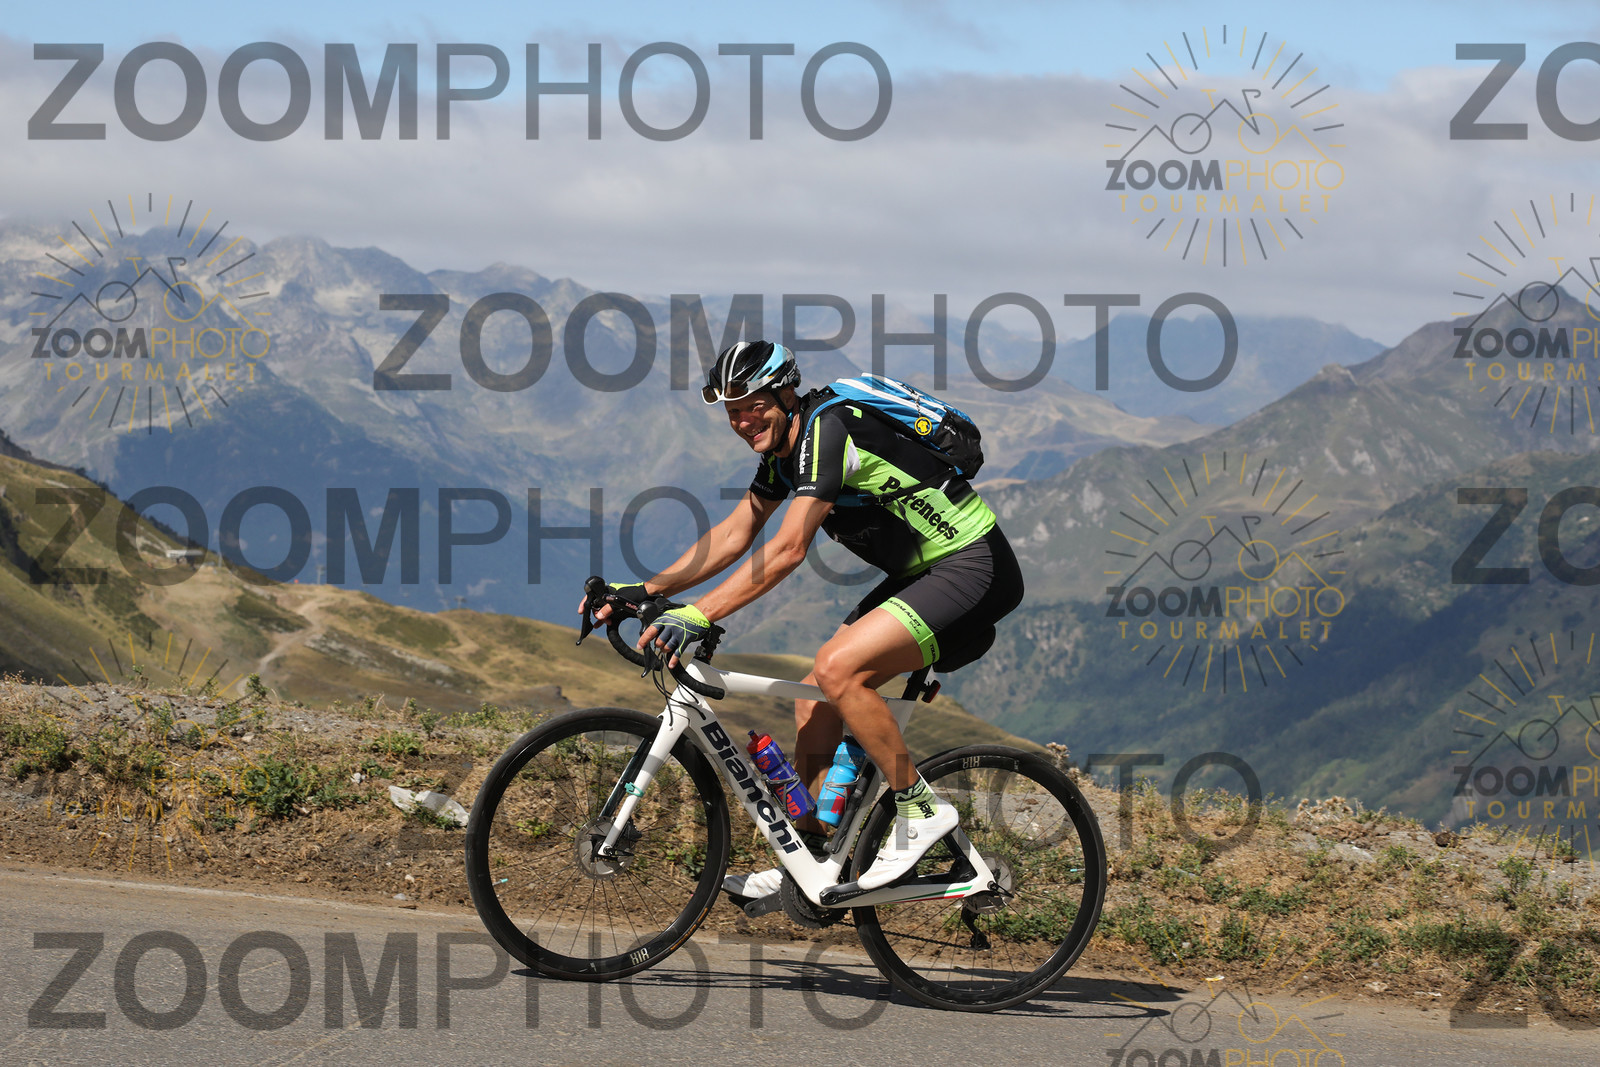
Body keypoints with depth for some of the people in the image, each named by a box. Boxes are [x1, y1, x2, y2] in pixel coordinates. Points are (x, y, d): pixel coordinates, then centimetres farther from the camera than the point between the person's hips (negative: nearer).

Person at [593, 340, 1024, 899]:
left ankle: (920, 810, -11)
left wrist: (699, 615, -34)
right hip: (921, 574, 10)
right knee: (815, 697, 4)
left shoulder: (826, 429, -22)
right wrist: (645, 591, 4)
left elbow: (787, 550, -29)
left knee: (838, 670, -24)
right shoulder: (782, 445, 7)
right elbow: (733, 535, 13)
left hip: (974, 566, -10)